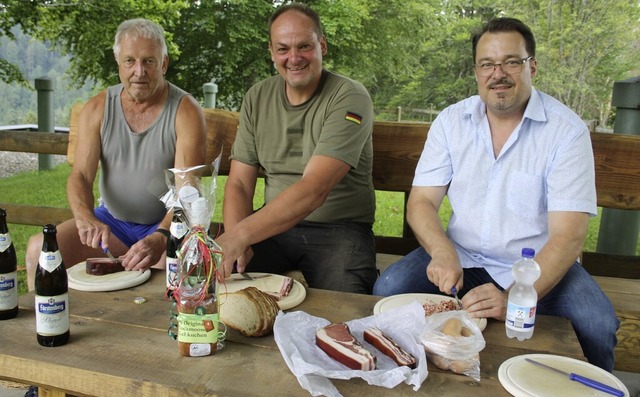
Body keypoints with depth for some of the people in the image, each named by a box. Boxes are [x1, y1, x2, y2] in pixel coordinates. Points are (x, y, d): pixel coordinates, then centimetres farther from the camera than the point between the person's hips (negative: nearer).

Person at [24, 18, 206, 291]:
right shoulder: (97, 109, 1)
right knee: (39, 249, -14)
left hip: (167, 226, -4)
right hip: (111, 220, 4)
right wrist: (85, 217, -28)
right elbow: (80, 176, -5)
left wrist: (160, 238, -38)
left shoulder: (185, 112, -12)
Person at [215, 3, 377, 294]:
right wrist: (233, 241, -16)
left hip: (338, 229, -4)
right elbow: (239, 184, 4)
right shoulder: (257, 98, 6)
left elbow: (314, 189, -24)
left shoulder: (349, 98, -12)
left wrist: (239, 235, -33)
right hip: (272, 224, 4)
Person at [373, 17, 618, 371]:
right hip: (462, 257, 2)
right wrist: (443, 252, -26)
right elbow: (421, 201, -4)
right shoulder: (451, 121, 0)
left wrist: (514, 299, -32)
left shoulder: (567, 130, -10)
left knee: (596, 326, -27)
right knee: (389, 289, -22)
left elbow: (568, 235, -16)